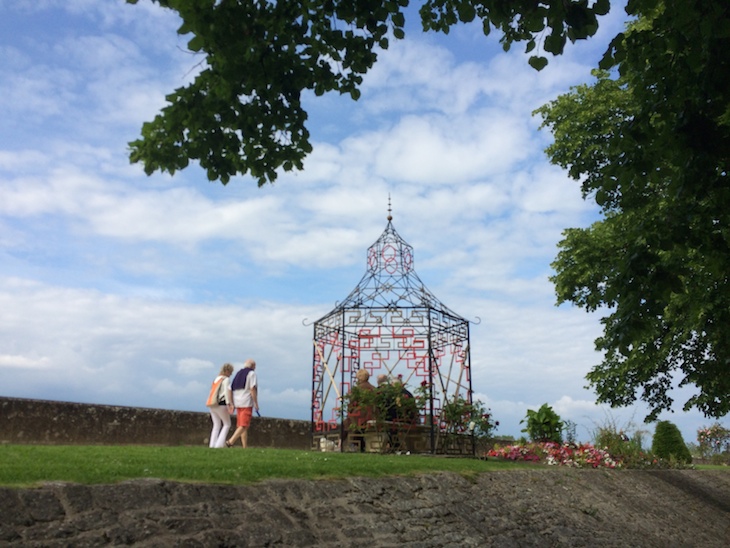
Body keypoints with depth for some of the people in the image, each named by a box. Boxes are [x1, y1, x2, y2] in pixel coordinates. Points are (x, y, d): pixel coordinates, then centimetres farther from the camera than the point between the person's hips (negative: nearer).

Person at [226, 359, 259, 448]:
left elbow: (232, 389, 13)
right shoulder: (251, 373, -4)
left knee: (242, 425, 10)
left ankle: (245, 447, 9)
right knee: (244, 425, -8)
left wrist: (232, 404, 13)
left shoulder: (238, 374, 18)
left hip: (238, 403, 8)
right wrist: (256, 403, -13)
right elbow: (252, 389, -15)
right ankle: (230, 441, -21)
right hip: (247, 403, -8)